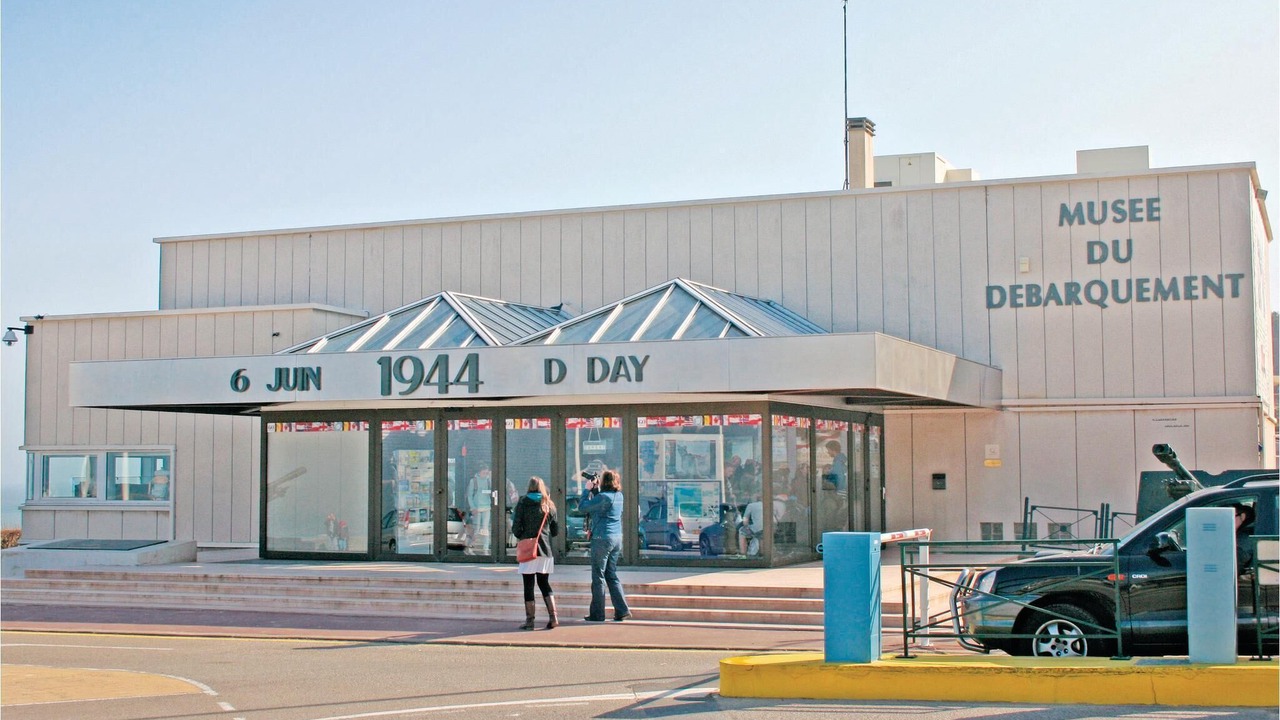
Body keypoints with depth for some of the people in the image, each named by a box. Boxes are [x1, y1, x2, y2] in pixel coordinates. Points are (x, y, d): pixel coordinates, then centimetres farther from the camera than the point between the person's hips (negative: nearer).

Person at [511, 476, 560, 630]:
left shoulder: (522, 504, -5)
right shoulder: (549, 505, 5)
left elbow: (516, 529, -7)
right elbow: (556, 531, 9)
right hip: (545, 550, 3)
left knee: (528, 585, 3)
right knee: (544, 583, 14)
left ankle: (530, 620, 3)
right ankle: (553, 617, 3)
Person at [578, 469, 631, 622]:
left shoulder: (603, 497, -17)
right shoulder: (619, 496, 8)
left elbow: (582, 507, -11)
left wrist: (587, 489, -1)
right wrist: (595, 488, 13)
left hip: (602, 539, -8)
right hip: (617, 539, 8)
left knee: (598, 576, 0)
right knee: (612, 576, 15)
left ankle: (597, 614, 4)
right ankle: (622, 610, 9)